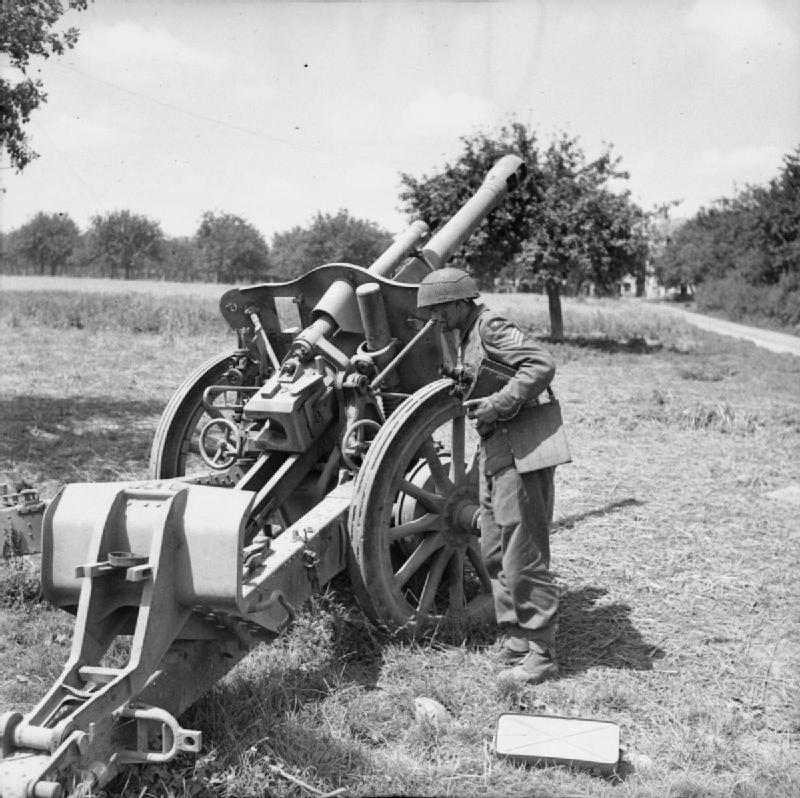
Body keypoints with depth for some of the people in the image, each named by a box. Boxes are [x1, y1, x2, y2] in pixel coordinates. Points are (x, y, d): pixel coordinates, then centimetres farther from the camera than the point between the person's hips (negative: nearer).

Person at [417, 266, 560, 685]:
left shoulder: (492, 327, -12)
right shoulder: (467, 337, 17)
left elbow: (542, 365, -25)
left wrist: (497, 405, -25)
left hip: (519, 453, -10)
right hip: (494, 453, 10)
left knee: (524, 557, -4)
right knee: (495, 555, 15)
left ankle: (540, 654, 6)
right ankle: (514, 641, 26)